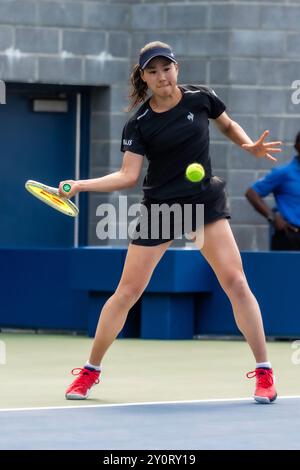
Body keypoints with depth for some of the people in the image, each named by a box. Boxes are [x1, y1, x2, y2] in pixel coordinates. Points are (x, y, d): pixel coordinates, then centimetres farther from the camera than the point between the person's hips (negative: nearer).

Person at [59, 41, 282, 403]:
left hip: (206, 202, 0)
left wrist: (250, 146, -3)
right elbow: (128, 176, -10)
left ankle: (264, 372, -5)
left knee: (235, 281, -13)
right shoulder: (138, 125, -7)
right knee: (127, 292, 1)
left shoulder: (200, 98, -3)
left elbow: (228, 127, 16)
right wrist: (81, 185, -22)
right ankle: (90, 371, 16)